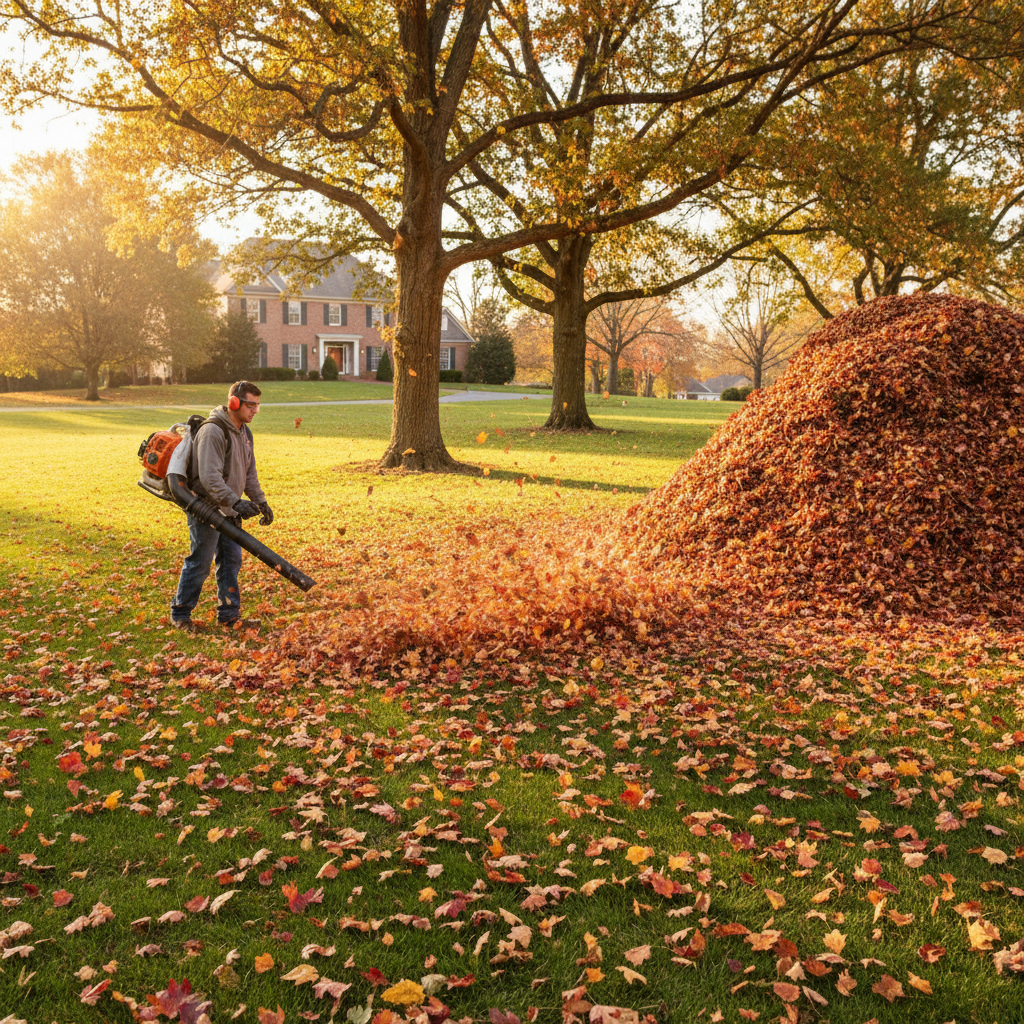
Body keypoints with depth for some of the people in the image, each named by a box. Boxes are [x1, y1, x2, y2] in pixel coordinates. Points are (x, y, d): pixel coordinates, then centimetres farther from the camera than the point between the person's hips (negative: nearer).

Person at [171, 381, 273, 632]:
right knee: (200, 562, -1)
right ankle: (180, 614, 14)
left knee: (231, 560, 10)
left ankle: (229, 614, 18)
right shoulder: (213, 432, -21)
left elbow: (249, 472, 19)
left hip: (228, 510, 9)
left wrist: (260, 501, 11)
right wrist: (236, 502, -35)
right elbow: (209, 477, -29)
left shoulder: (244, 432, 10)